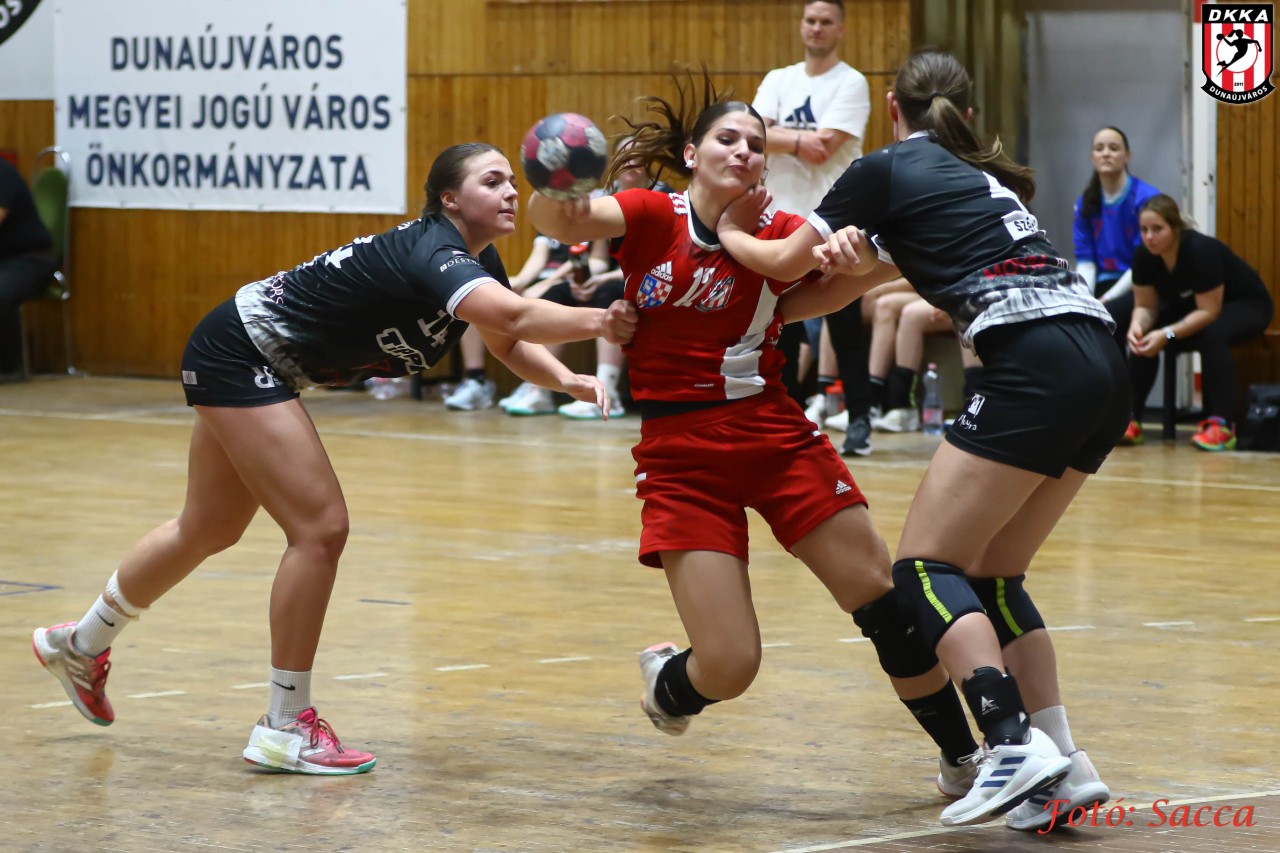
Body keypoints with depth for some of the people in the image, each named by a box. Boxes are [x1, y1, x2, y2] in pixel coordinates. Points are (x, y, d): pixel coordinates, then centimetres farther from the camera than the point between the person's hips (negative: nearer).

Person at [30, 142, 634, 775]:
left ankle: (80, 646, 44)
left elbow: (511, 347, 3)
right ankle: (285, 728, -5)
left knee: (209, 529, 23)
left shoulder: (477, 261, 0)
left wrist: (565, 379, -16)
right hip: (236, 353, -11)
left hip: (261, 363, 11)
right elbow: (511, 318, -46)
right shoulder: (433, 253, -29)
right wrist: (604, 321, -54)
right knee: (320, 527, -15)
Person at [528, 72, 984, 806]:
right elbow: (555, 221, -20)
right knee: (728, 666, -11)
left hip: (777, 435, 3)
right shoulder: (651, 217, -3)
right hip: (682, 454, -3)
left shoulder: (780, 234, 3)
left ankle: (964, 759, 14)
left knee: (890, 598, -5)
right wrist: (556, 194, -44)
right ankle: (667, 684, 26)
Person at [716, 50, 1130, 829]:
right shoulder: (980, 177, 28)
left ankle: (1015, 745, -21)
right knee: (992, 576, 14)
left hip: (1035, 369, -8)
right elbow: (881, 268, 32)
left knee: (926, 566, -2)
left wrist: (730, 231, 36)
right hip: (1103, 373, 8)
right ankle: (1063, 765, 4)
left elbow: (785, 263, 18)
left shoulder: (887, 169, 7)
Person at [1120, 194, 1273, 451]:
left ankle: (1221, 425, -37)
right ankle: (1130, 419, -18)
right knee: (1143, 338, -19)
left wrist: (1167, 334, -42)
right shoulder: (1144, 256, -17)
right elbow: (1146, 306, -11)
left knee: (1212, 334, -38)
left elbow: (1209, 312, -33)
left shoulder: (1201, 251, -34)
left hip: (1246, 305, -6)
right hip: (1191, 307, 6)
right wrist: (1137, 326, -34)